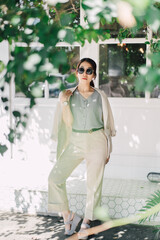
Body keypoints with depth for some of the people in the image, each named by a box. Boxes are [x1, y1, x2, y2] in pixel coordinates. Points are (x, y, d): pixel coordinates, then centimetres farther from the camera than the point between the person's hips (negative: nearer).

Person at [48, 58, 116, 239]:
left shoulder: (100, 96, 3)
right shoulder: (68, 95, 4)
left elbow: (106, 123, 8)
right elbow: (68, 122, -1)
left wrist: (108, 150, 7)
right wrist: (64, 103, -13)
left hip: (96, 142, -1)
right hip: (75, 142, 1)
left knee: (93, 184, 4)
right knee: (55, 177, -9)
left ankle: (86, 223, 23)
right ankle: (68, 216, 9)